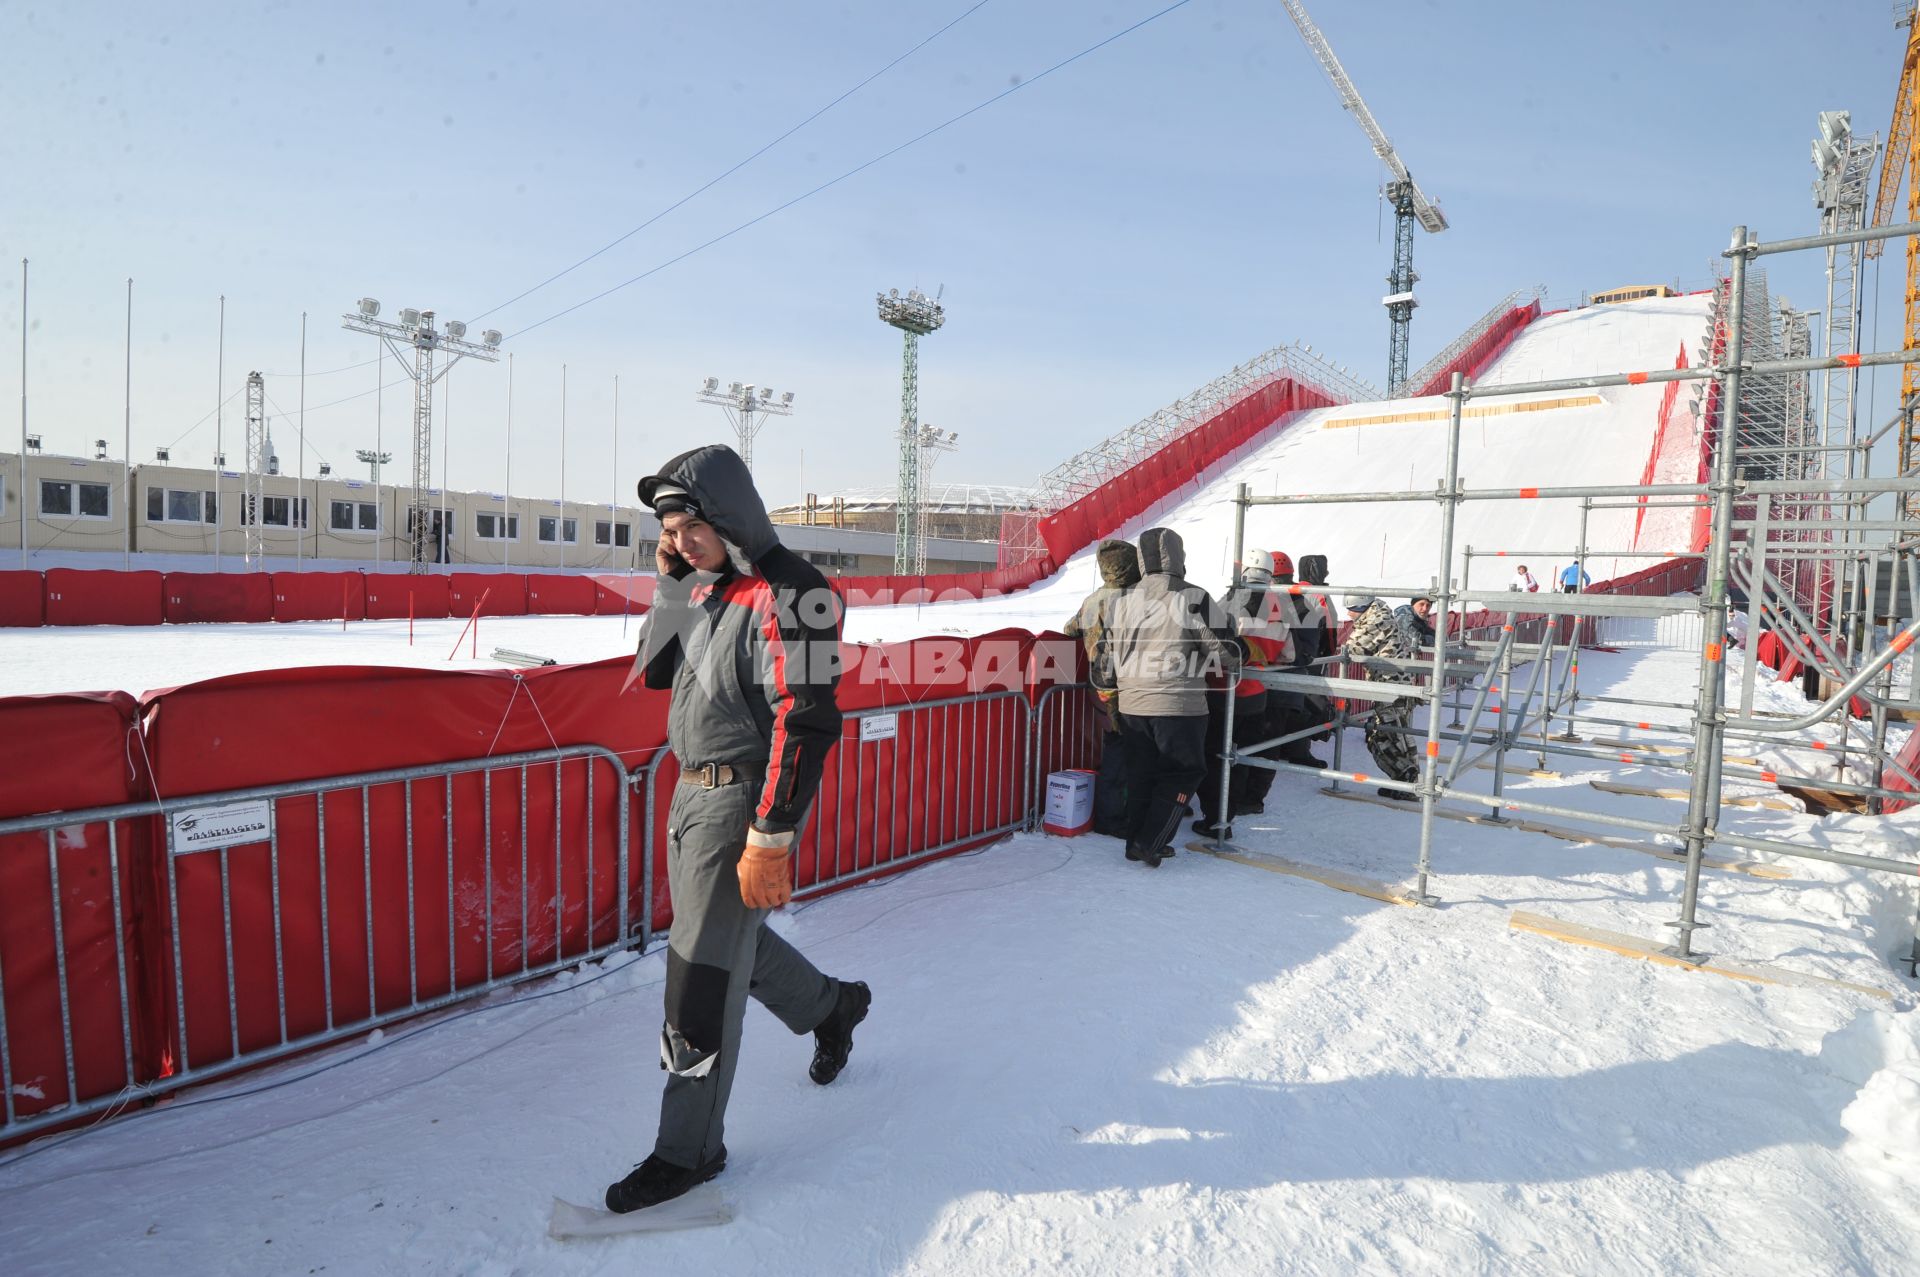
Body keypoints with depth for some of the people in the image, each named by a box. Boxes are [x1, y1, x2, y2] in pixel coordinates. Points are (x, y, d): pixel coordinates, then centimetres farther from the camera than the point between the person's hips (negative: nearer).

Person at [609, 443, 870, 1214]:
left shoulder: (784, 595, -19)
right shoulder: (708, 588, 9)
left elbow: (805, 724, -23)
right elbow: (654, 672, 12)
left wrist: (770, 840, -25)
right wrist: (670, 586, -2)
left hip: (742, 796, -9)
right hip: (692, 789, 9)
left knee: (702, 973, 0)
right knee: (728, 939, 23)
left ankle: (689, 1149, 19)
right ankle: (831, 1006, 47)